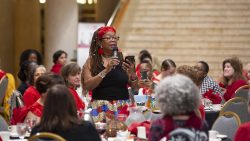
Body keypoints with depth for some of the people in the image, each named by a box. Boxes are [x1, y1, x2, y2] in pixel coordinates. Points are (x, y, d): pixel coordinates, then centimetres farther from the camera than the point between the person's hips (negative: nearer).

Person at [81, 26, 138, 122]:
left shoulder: (122, 58, 7)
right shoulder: (92, 61, 3)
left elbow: (134, 86, 9)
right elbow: (87, 86, -9)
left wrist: (132, 73, -11)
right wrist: (106, 70, -16)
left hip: (123, 106, 2)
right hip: (101, 107, -2)